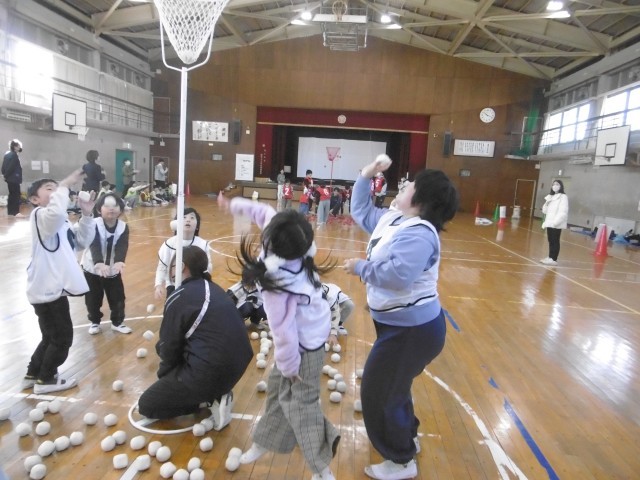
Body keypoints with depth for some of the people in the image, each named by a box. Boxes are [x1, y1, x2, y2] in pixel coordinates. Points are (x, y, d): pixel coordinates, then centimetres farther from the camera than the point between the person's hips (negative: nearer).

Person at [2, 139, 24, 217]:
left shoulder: (7, 154, 15)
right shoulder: (14, 155, -14)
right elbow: (11, 167, -18)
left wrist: (5, 174, 14)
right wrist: (6, 175, -7)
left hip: (10, 178, 9)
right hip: (14, 178, -9)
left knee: (12, 195, 15)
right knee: (16, 195, -10)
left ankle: (10, 211, 20)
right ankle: (16, 212, -14)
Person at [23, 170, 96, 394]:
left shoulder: (60, 221, 16)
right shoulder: (40, 215, -14)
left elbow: (82, 241, 10)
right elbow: (55, 211, -39)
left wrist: (87, 215, -1)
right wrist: (65, 185, -28)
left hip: (52, 287, 10)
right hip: (47, 289, -10)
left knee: (52, 337, 22)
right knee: (62, 337, 2)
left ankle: (33, 374, 37)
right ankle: (45, 380, 19)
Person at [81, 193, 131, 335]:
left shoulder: (123, 227, -14)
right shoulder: (94, 225, -21)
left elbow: (122, 247, -26)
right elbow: (94, 245, -34)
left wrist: (120, 261, -47)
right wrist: (99, 263, -51)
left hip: (113, 269, 2)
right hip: (92, 267, -2)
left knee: (118, 297, 6)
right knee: (93, 298, 9)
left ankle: (117, 322, 25)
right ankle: (95, 322, 31)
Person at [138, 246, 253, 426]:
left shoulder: (178, 298, -11)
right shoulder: (214, 290, 10)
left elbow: (168, 349, -3)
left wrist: (163, 374, 19)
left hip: (209, 372, -7)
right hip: (237, 366, 8)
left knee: (146, 405, 13)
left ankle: (209, 400, 0)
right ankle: (214, 395, 14)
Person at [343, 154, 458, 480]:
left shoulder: (418, 233, -26)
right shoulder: (390, 219, 5)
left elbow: (397, 275, -37)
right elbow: (361, 211, 19)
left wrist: (360, 267, -21)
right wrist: (366, 175, 8)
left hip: (413, 329, -10)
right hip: (399, 324, 10)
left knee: (378, 392, 4)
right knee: (391, 385, 27)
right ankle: (407, 438, 50)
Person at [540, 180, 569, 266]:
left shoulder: (563, 197, -7)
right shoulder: (550, 196, 17)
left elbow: (563, 212, -15)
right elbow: (545, 211, 18)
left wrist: (555, 222, -21)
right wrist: (546, 203, -2)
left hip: (557, 224, -7)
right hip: (549, 223, 7)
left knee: (555, 241, -5)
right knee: (550, 241, 11)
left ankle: (554, 259, -3)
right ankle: (550, 257, 18)